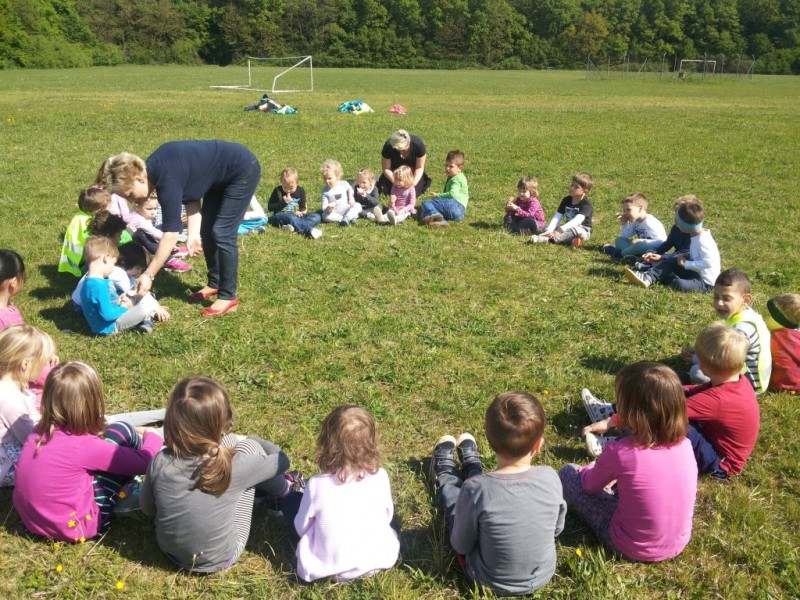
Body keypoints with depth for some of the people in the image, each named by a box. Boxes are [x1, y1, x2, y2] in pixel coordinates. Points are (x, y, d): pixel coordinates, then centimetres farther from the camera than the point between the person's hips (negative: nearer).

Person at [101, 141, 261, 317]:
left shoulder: (168, 179, -31)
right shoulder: (155, 168, -5)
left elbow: (171, 235, -30)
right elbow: (191, 196, 2)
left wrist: (148, 275, -26)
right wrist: (193, 235, -10)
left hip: (242, 170, -9)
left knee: (222, 233, -10)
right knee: (207, 230, 12)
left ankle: (228, 297, 0)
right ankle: (215, 284, 26)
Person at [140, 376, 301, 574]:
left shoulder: (160, 462, -25)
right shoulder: (232, 466, -31)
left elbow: (147, 509, -4)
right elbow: (282, 460, -10)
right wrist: (246, 439, 10)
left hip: (170, 550, 3)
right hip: (219, 559, -3)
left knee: (227, 441, 5)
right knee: (249, 446, 1)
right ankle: (282, 488, 30)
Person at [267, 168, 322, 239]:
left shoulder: (301, 191, 7)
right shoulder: (277, 191, -1)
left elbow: (303, 208, 11)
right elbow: (270, 207, -2)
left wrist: (299, 212, -13)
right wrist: (283, 203, -14)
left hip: (296, 216, 4)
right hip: (281, 216, -4)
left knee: (317, 217, -19)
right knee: (291, 218, -40)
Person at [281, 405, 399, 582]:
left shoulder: (317, 484, -21)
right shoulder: (380, 477, -15)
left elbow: (301, 528, -5)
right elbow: (387, 516, 3)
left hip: (329, 567, -2)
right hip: (379, 559, 2)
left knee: (291, 500, 13)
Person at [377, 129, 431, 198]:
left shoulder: (418, 145, -31)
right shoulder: (388, 146, -30)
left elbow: (419, 168, -19)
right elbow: (386, 169, -18)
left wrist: (413, 183, -33)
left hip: (412, 171, 0)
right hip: (395, 171, 1)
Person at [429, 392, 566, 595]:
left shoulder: (476, 489, -33)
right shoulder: (551, 479, -23)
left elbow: (461, 545, -17)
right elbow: (557, 528, -3)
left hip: (491, 582, -3)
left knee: (451, 490, 21)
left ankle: (444, 471, 54)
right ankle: (469, 463, 54)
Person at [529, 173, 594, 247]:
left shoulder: (587, 204, -16)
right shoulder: (566, 200, 2)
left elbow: (577, 221, -31)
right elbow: (556, 217, -8)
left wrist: (559, 230, -42)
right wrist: (549, 231, -27)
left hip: (583, 230, -6)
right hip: (568, 228, 7)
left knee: (575, 230, -39)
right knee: (547, 228, -11)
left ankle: (549, 239, -53)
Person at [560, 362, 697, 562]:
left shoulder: (619, 452, -27)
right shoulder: (684, 444, -13)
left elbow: (590, 486, -5)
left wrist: (599, 470, 16)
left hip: (634, 548, -5)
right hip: (679, 543, 5)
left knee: (569, 473, 9)